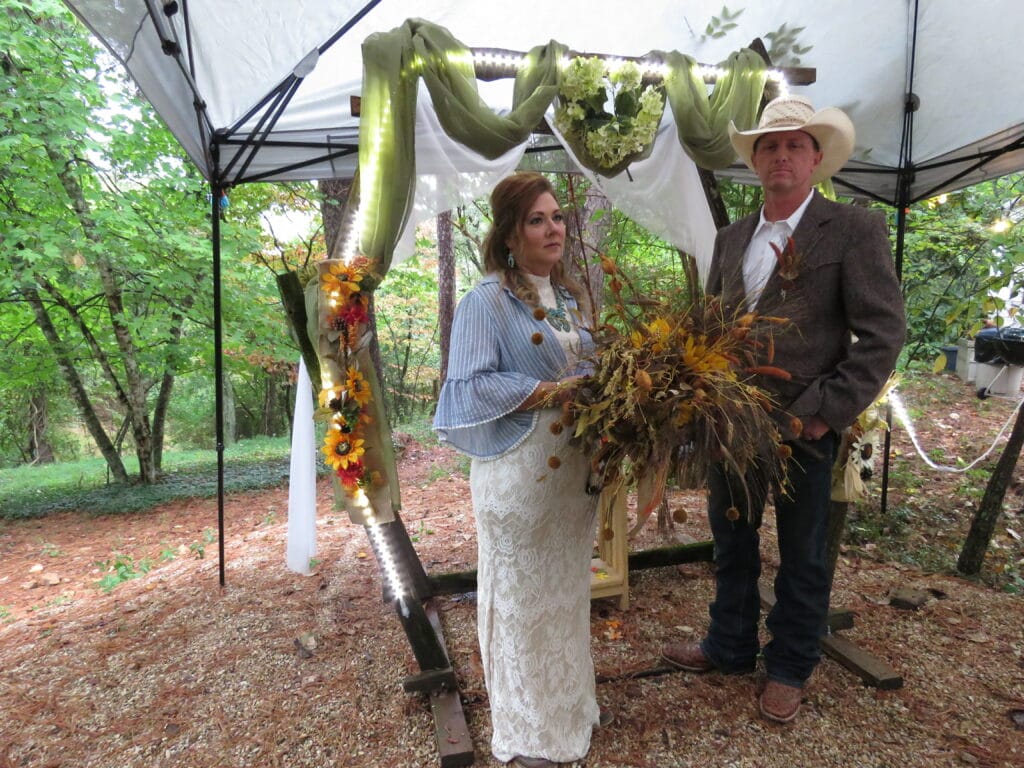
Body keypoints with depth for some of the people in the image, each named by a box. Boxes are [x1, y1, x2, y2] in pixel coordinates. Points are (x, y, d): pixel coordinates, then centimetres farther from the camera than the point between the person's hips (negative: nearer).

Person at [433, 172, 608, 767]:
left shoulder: (570, 297, 13)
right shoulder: (488, 301, -10)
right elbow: (471, 385, -18)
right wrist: (556, 392, -19)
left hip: (575, 466, 7)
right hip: (520, 470, -7)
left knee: (569, 588, 18)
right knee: (522, 595, 7)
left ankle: (572, 702, 39)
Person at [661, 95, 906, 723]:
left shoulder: (855, 229, -6)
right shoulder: (730, 239, 10)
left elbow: (882, 335, -11)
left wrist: (827, 412, -17)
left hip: (804, 426, -5)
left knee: (802, 556, 12)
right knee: (732, 540, 18)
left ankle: (790, 670, 34)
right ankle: (730, 647, 40)